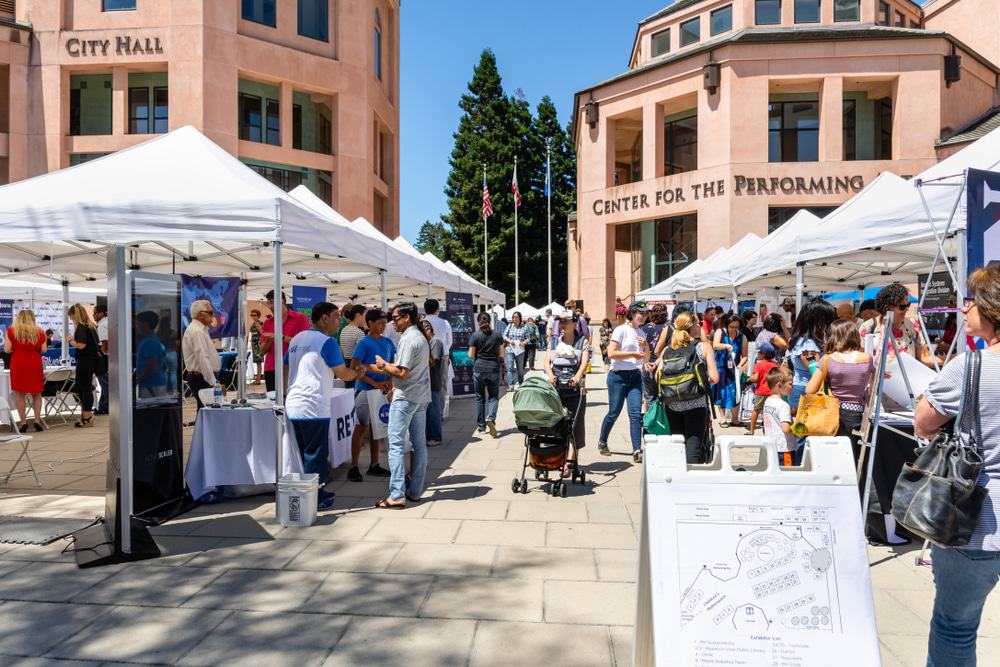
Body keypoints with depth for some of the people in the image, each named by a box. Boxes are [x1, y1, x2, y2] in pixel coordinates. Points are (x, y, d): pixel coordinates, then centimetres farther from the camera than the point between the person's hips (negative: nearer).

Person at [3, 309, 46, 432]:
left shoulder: (11, 330, -2)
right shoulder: (39, 331, 1)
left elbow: (7, 350, -4)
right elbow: (44, 349, 0)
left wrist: (17, 348, 16)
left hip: (18, 364, -1)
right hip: (35, 364, 1)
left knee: (19, 393, 7)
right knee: (36, 393, 11)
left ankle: (23, 422, 7)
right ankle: (37, 420, 7)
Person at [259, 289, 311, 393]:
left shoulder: (300, 318, 2)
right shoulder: (268, 323, 13)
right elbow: (263, 350, 14)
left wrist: (281, 337, -13)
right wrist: (268, 341, -7)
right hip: (271, 370, 4)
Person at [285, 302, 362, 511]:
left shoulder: (297, 339, 15)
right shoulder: (327, 341, -10)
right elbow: (343, 374, -9)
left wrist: (285, 395, 27)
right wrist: (358, 372, 9)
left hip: (294, 406, 8)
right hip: (314, 408, -8)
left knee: (305, 453, 17)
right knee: (316, 454, 1)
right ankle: (313, 500, 6)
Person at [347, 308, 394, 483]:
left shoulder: (388, 343, 8)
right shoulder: (363, 343, -9)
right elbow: (354, 368, -13)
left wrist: (389, 382, -1)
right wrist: (374, 383, -16)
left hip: (381, 390, 6)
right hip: (365, 390, -6)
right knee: (361, 427, -3)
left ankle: (374, 465, 22)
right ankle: (354, 467, 4)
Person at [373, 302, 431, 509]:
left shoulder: (407, 339, -15)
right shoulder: (420, 337, 16)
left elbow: (402, 372, -20)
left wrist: (384, 365, -5)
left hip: (405, 398, -10)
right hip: (421, 396, 10)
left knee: (396, 445, -7)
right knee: (419, 444, 10)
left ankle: (397, 496, -9)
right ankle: (415, 491, 17)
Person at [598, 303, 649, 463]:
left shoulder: (641, 333, 14)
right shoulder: (621, 330, -6)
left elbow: (646, 359, 17)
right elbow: (611, 353, -15)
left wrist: (645, 346, -1)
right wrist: (633, 354, -15)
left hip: (635, 376, 5)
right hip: (618, 376, -5)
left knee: (636, 414, -5)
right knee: (614, 412, 3)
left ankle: (637, 450, -7)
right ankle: (602, 442, 25)